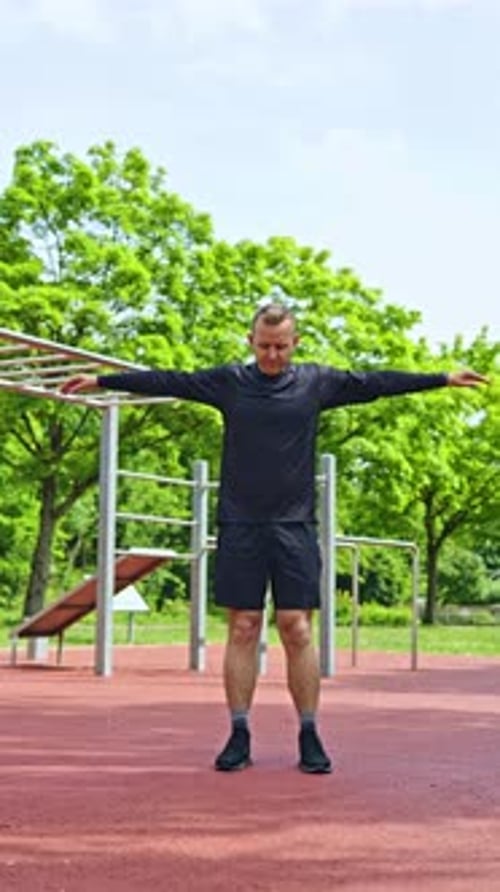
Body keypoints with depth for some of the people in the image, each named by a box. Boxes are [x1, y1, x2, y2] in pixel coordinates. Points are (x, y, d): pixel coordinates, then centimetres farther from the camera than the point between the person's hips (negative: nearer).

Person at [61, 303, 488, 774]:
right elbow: (167, 381, 6)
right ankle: (239, 735, 9)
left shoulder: (316, 381, 7)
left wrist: (443, 379, 13)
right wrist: (102, 381, 6)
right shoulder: (228, 381, 6)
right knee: (242, 630, 3)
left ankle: (309, 736, 8)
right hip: (240, 524, 0)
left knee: (297, 630, 0)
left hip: (295, 525, 0)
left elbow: (376, 382, 10)